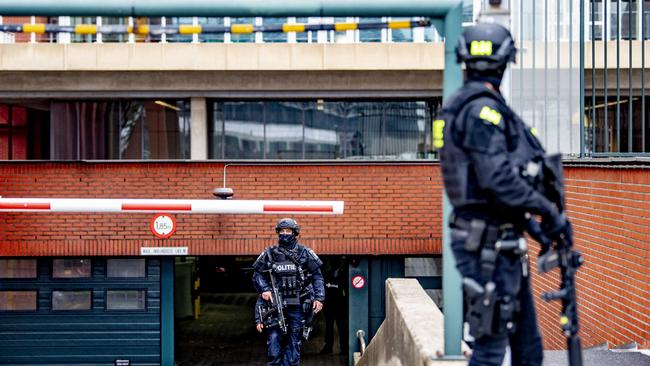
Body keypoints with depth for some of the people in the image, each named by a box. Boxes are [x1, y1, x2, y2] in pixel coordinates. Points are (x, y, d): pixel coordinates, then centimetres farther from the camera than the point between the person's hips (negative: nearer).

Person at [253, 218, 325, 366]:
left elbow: (317, 276, 4)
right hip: (275, 304, 0)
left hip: (297, 306, 0)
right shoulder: (269, 254, 6)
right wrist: (264, 290, -8)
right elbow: (257, 275, 9)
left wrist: (319, 298, -6)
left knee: (294, 342, 4)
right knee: (273, 339, -6)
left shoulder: (305, 253, 4)